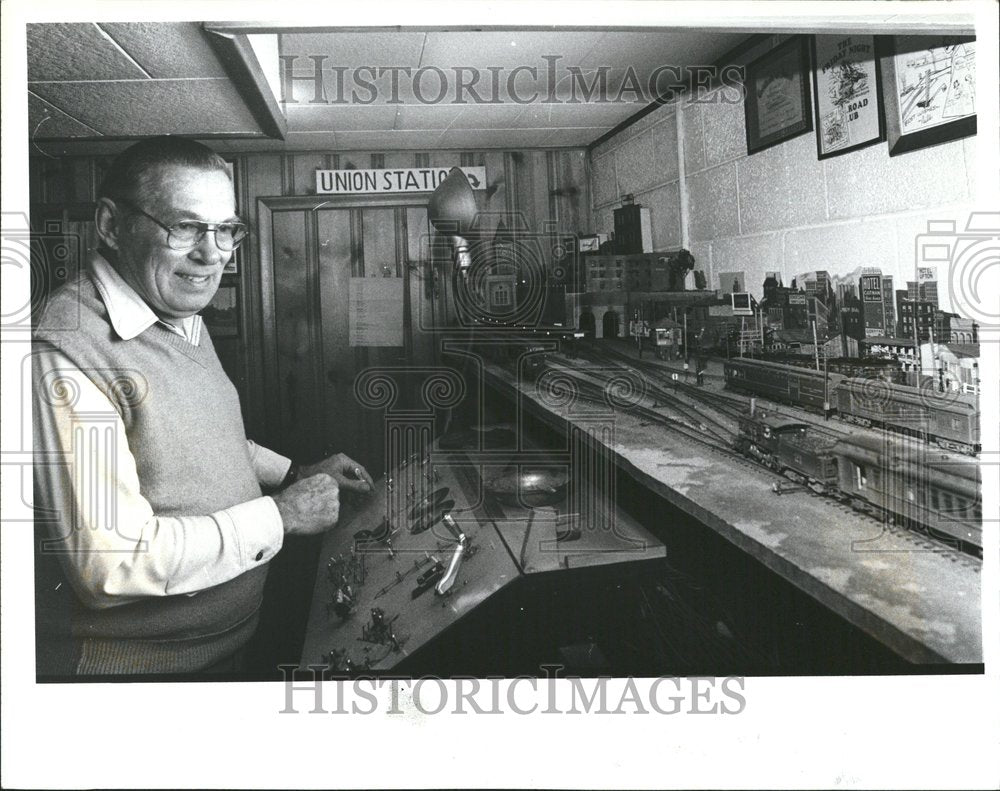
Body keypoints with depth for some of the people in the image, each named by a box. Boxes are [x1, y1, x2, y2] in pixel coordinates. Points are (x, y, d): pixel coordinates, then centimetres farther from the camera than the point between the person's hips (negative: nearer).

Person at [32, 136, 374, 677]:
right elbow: (109, 566, -29)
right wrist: (280, 516, -22)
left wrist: (294, 474, 7)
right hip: (135, 660, -8)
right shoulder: (66, 352, -25)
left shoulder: (182, 318, 6)